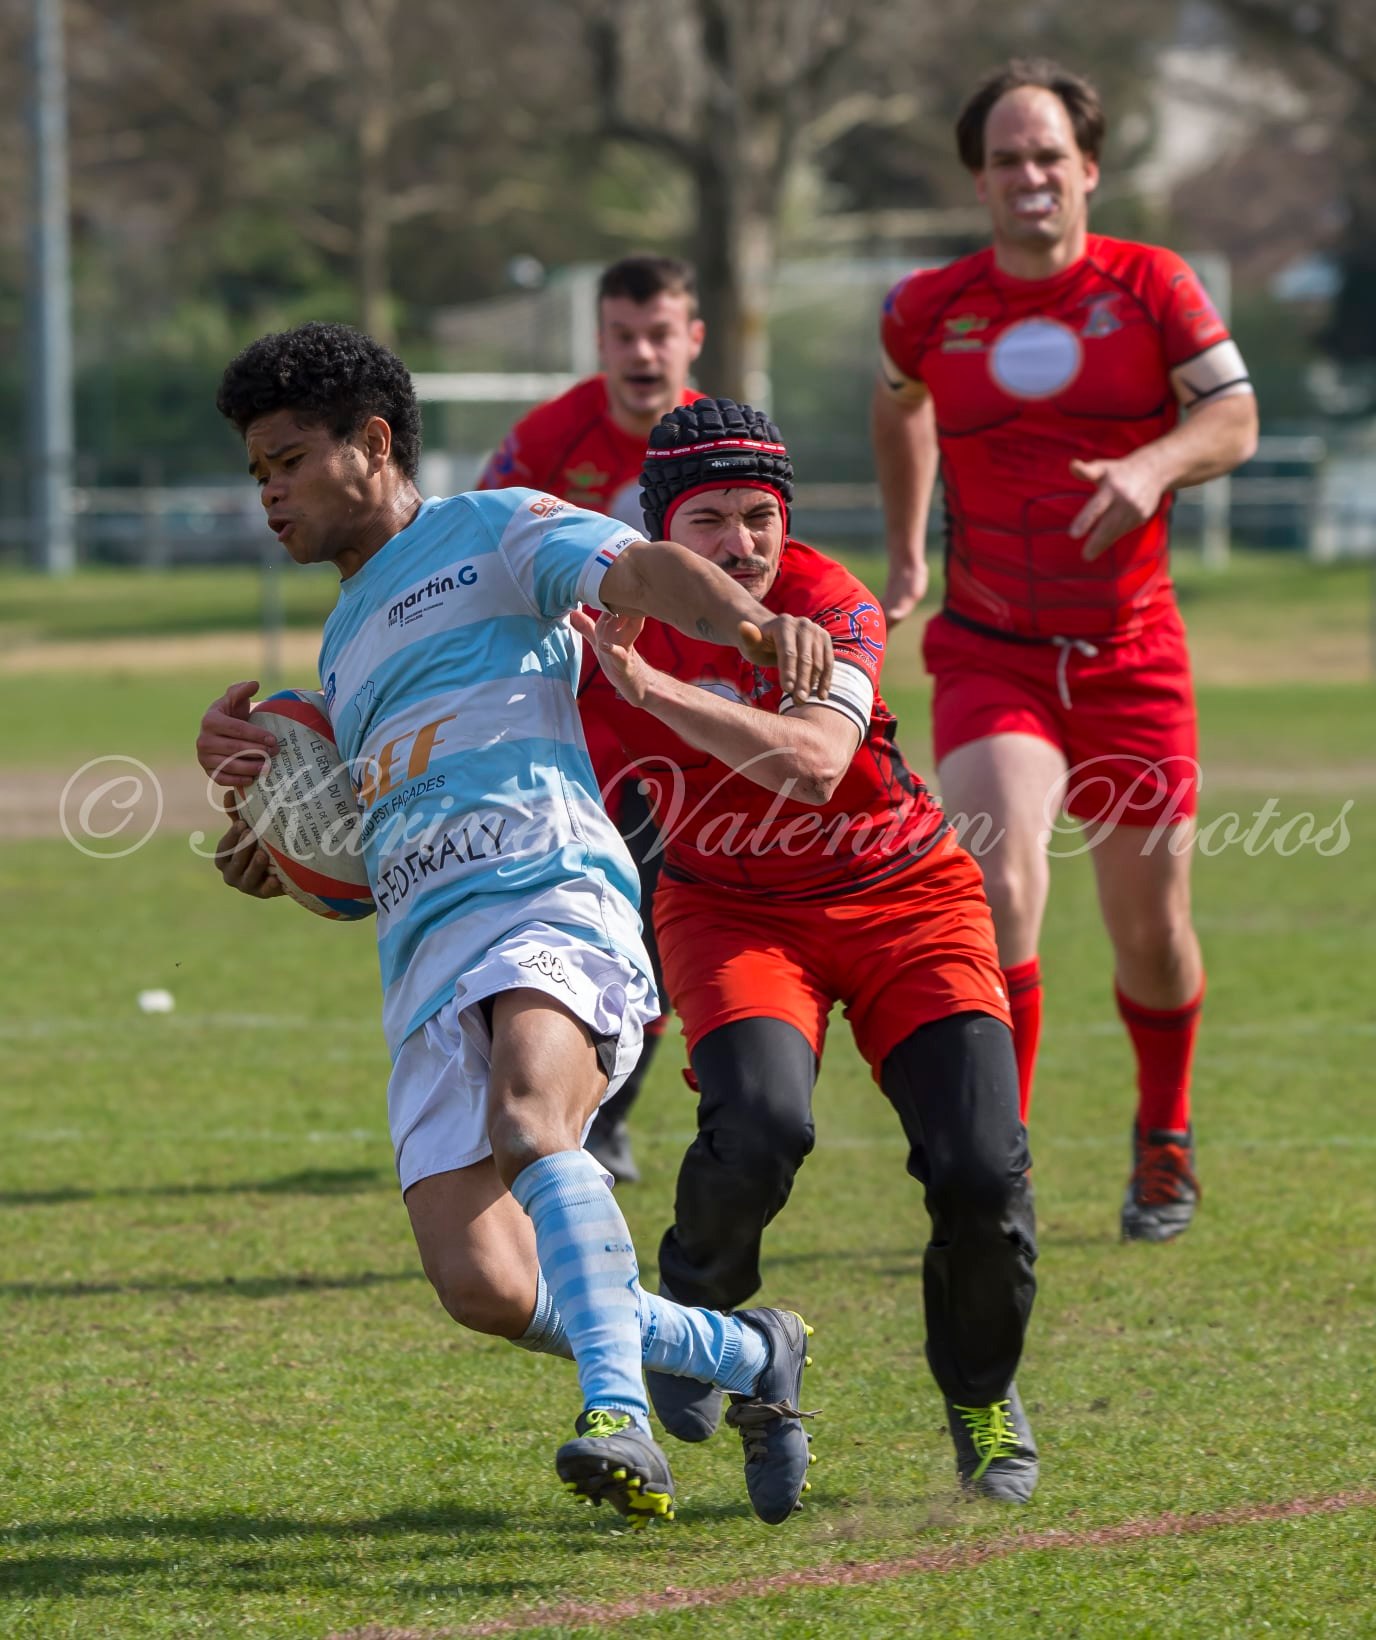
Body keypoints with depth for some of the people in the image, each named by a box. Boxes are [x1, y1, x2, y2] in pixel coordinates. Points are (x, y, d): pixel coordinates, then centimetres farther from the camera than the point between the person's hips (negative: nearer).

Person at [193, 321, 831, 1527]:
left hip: (550, 899, -7)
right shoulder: (345, 642, 34)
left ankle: (620, 1421, -48)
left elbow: (643, 569, -8)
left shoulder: (492, 533, 12)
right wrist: (253, 783, 18)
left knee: (528, 1121, -37)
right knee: (483, 1284, -12)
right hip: (426, 963, 7)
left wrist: (752, 621, -30)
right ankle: (750, 1359, 7)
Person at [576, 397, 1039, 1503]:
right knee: (761, 1125, -30)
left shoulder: (830, 605, -20)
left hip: (904, 898, -1)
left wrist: (647, 684, -44)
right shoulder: (610, 623, -12)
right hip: (732, 908, 1)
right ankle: (695, 1311, 3)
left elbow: (812, 762, -37)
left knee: (982, 1171, -15)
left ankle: (983, 1398, 15)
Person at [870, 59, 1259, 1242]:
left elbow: (1233, 417, -10)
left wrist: (1153, 466, -29)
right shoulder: (932, 309, 3)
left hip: (1132, 655, 0)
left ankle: (1164, 1140, 34)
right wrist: (905, 551, 24)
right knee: (1001, 889, -23)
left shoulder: (1153, 286, -2)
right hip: (990, 653, 0)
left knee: (1150, 929, 6)